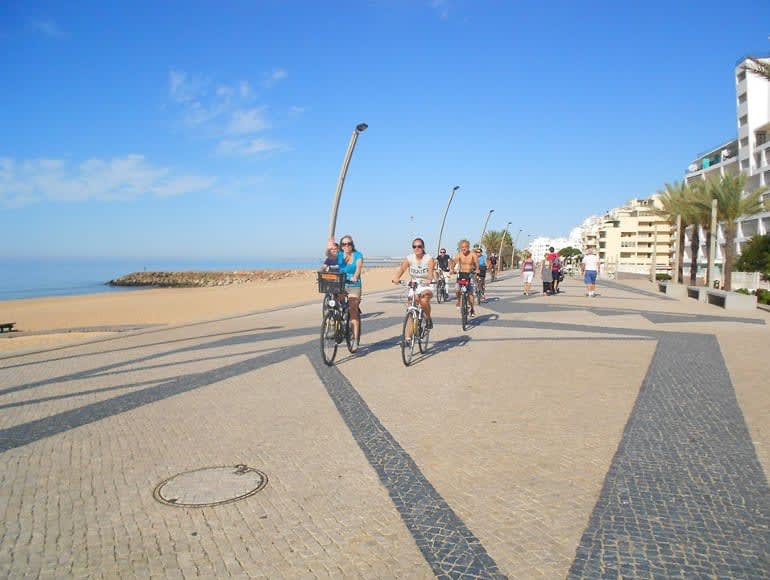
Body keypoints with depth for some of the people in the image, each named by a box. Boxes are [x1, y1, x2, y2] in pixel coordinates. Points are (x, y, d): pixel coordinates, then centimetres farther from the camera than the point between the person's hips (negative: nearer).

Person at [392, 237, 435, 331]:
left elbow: (430, 271, -24)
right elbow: (402, 269, -19)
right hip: (414, 286, 3)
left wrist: (429, 280, -47)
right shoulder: (409, 258, -4)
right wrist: (396, 278, -40)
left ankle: (428, 318, -4)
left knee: (424, 300, -34)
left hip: (426, 286, -2)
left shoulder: (429, 259, -9)